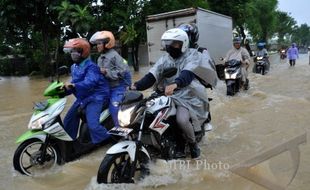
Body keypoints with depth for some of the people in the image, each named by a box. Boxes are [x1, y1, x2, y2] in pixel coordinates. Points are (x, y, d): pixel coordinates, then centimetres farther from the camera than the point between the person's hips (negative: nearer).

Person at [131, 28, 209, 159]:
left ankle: (192, 143, 2)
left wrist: (175, 84, -47)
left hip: (186, 96, -6)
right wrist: (136, 86, -21)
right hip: (167, 95, 6)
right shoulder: (164, 59, 10)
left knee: (182, 120, -31)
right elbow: (152, 76, -2)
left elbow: (187, 74, -26)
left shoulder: (193, 55, -6)